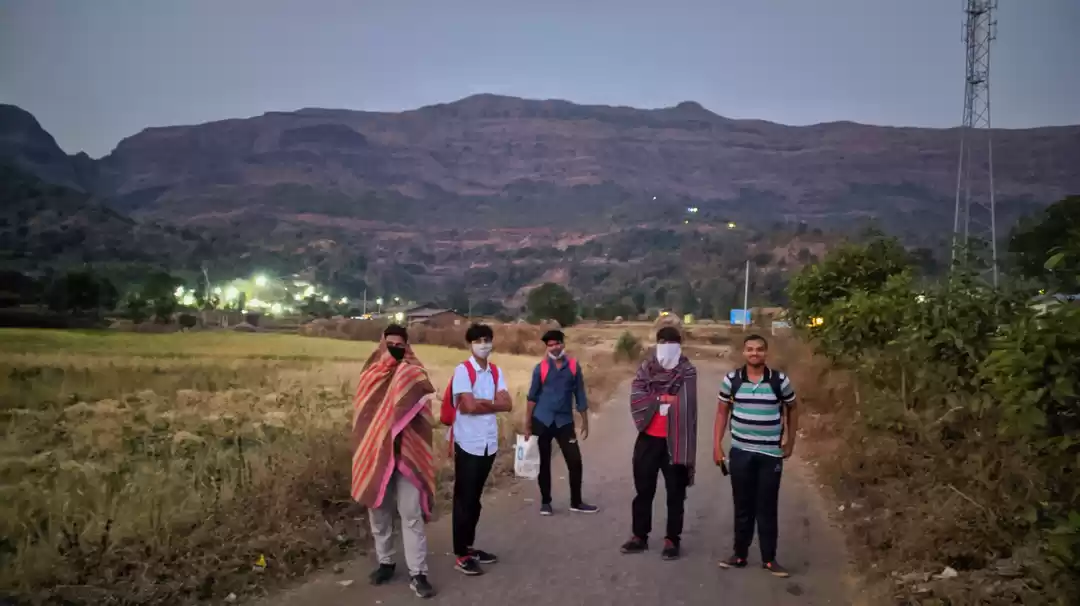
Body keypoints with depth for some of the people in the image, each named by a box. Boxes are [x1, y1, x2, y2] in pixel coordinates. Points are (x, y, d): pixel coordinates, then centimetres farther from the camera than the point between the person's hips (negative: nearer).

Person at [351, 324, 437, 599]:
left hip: (406, 454, -3)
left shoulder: (415, 374, -1)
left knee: (411, 514, -3)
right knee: (379, 511, 13)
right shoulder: (371, 374, 7)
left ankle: (417, 573, 1)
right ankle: (385, 562, 29)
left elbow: (420, 413, -7)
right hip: (375, 453, 3)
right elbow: (362, 411, 7)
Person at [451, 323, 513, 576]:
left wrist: (481, 402, -14)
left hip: (489, 443, 6)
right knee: (464, 498, 2)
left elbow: (507, 404, -2)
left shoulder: (496, 371, 8)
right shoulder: (462, 370, -10)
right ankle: (461, 554, 10)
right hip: (468, 444, -6)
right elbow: (468, 406, -20)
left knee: (475, 498, 16)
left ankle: (469, 546, 27)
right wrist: (493, 403, -5)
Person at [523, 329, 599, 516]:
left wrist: (585, 422, 4)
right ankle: (545, 502, 21)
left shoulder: (574, 366, 1)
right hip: (542, 422, -1)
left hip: (564, 421, 1)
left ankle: (576, 502, 16)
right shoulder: (540, 368, -2)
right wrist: (527, 424, -2)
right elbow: (533, 396, 0)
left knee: (575, 461, 0)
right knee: (544, 463, 8)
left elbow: (580, 395, 5)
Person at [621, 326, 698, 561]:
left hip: (675, 440, -3)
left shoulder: (687, 371, -4)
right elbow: (636, 396, -6)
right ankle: (640, 536, 26)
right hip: (648, 438, 3)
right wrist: (660, 399, -15)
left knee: (675, 493, 7)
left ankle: (672, 540, 18)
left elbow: (685, 406, -13)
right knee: (643, 490, 13)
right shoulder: (647, 367, 5)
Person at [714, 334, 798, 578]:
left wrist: (790, 442, 9)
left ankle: (769, 558, 18)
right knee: (742, 506, 11)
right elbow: (722, 412, 5)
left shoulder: (780, 381, -5)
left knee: (767, 508, 6)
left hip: (771, 455, -1)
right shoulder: (731, 379, -4)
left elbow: (792, 410, 10)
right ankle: (739, 554, 23)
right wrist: (717, 444, 0)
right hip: (740, 452, 1)